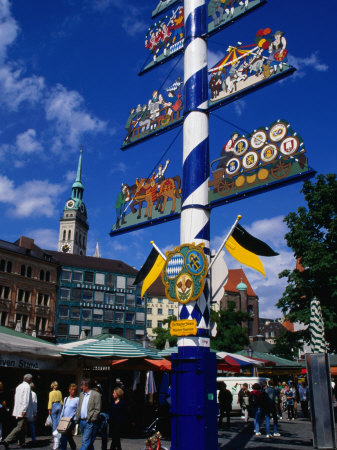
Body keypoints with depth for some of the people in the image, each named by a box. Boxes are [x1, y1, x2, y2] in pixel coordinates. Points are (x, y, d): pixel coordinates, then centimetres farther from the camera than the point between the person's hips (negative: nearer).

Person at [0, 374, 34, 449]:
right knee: (19, 427, -9)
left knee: (21, 427, 16)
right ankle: (6, 441, -14)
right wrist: (24, 410, -20)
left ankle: (22, 442, 19)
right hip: (22, 411, -9)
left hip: (17, 411, 9)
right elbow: (26, 400, -19)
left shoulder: (19, 386, 15)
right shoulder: (27, 386, -12)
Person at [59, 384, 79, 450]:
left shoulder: (77, 399, -5)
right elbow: (63, 409, 18)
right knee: (69, 436, 14)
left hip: (72, 420, -6)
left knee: (64, 436, -13)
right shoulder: (66, 399, 13)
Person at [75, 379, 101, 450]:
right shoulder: (81, 394, 13)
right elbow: (79, 407, 18)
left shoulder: (96, 395, -9)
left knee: (85, 441, -11)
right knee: (88, 442, 15)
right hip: (82, 421, 7)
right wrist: (77, 418, 8)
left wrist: (90, 419, -14)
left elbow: (97, 410, -11)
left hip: (90, 422, -7)